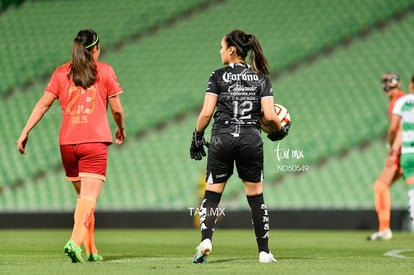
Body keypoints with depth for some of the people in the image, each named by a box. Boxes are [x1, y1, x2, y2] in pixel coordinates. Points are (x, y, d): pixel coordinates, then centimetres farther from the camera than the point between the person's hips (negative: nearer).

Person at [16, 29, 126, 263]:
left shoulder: (61, 73, 10)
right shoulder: (105, 71, 5)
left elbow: (44, 104, 2)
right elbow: (116, 108, 6)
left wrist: (25, 132, 3)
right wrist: (121, 129, 25)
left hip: (67, 142, 4)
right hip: (95, 140, -4)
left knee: (82, 196, 16)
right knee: (89, 197, -9)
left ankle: (91, 250, 17)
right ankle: (75, 241, -30)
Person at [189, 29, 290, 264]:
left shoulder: (218, 76, -1)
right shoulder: (261, 78, 5)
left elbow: (206, 113, -7)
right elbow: (270, 116, -5)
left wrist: (197, 136, 7)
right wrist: (281, 130, 15)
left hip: (222, 139, -1)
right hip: (252, 140, 2)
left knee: (212, 195, 5)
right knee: (256, 197, 11)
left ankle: (206, 240, -16)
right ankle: (264, 251, 11)